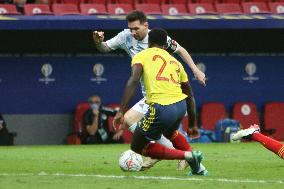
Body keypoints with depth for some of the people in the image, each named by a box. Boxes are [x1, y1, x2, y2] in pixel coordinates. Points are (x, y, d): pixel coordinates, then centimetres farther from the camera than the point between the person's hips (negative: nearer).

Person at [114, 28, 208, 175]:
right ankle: (197, 167, 29)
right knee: (170, 132, 39)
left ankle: (188, 156, 1)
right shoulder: (175, 62, 24)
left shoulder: (141, 56, 11)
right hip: (181, 104, 6)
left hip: (162, 107, -6)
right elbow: (188, 93, 25)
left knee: (138, 146, 13)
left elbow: (134, 80, -8)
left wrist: (121, 111, -12)